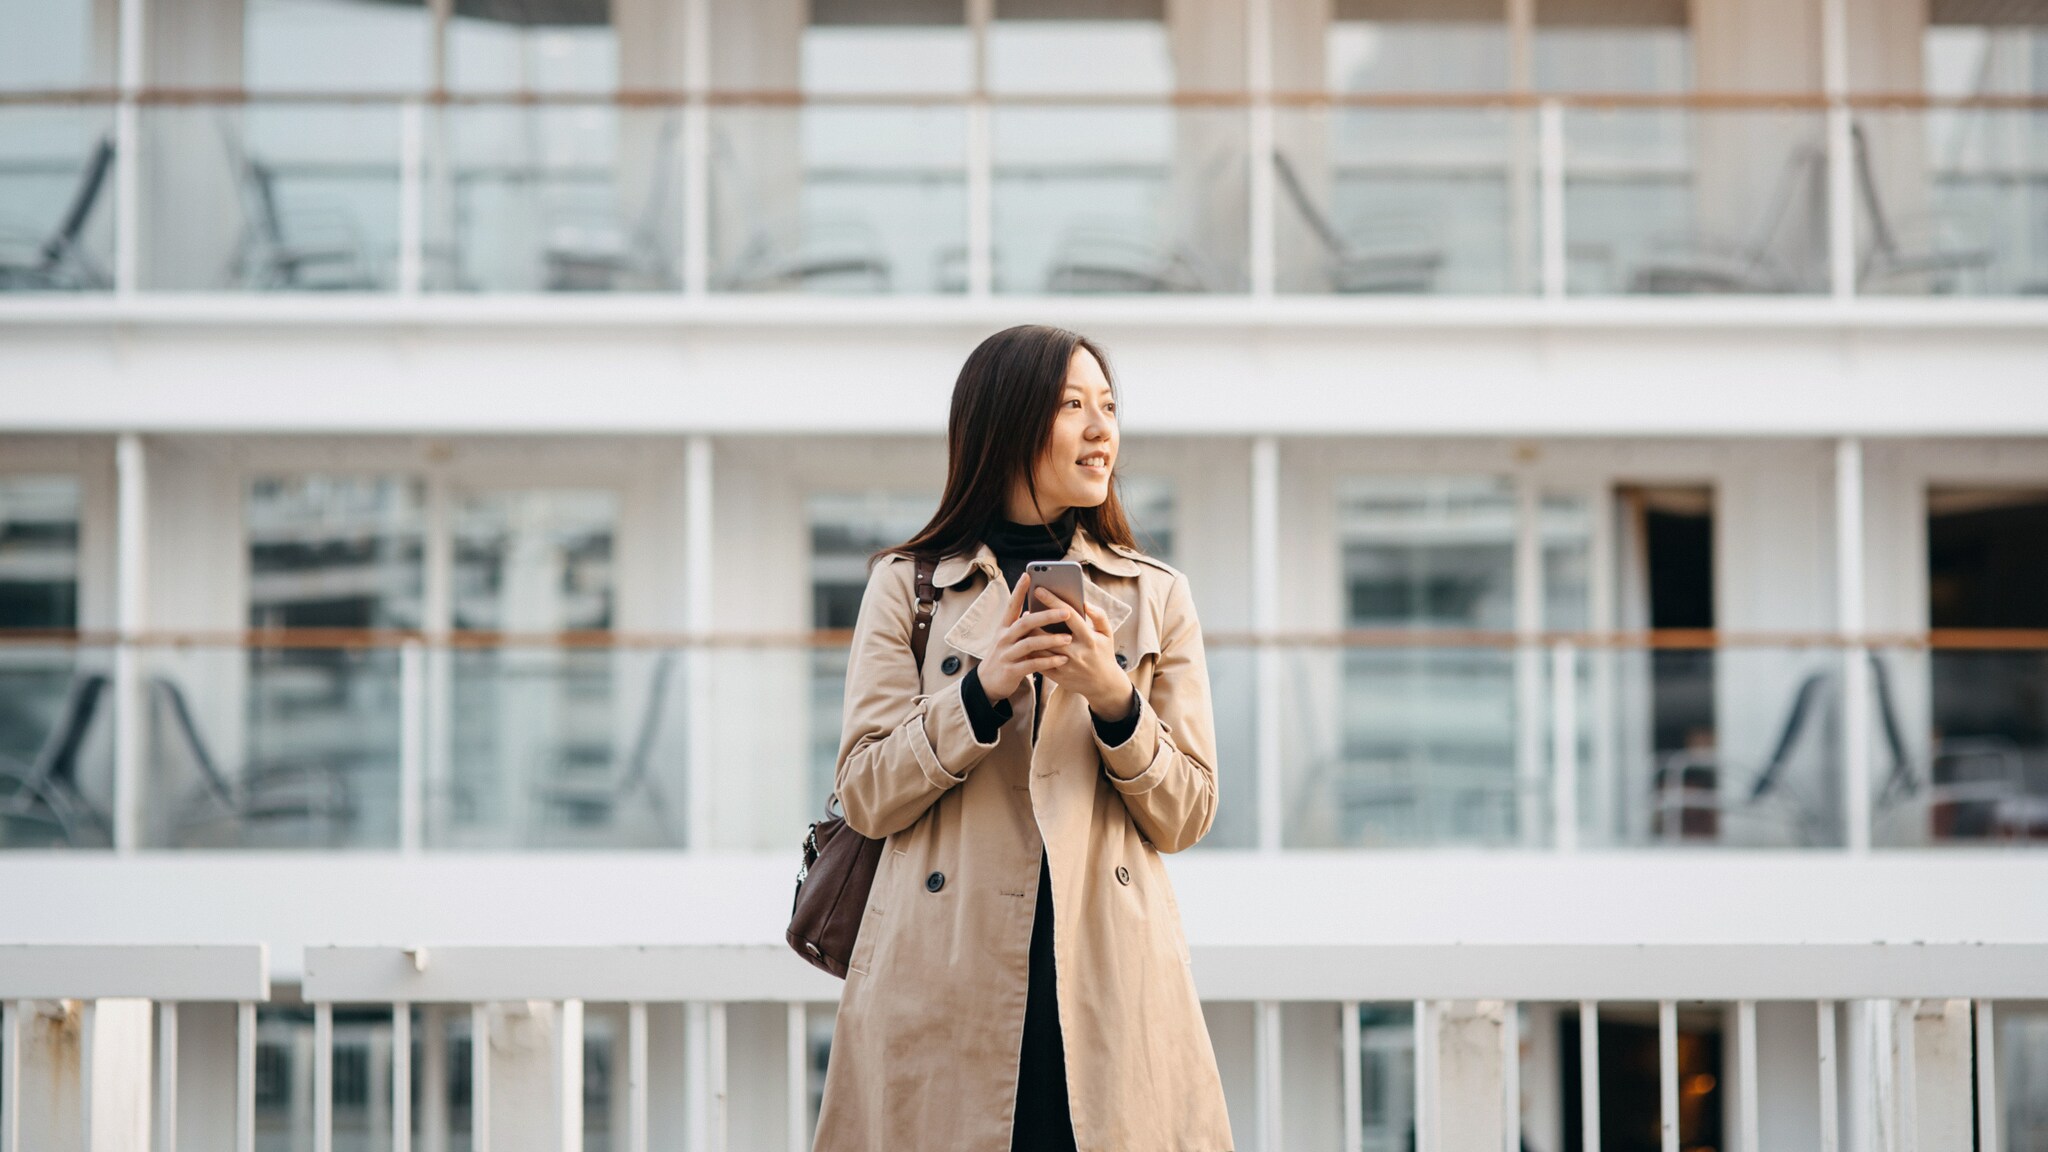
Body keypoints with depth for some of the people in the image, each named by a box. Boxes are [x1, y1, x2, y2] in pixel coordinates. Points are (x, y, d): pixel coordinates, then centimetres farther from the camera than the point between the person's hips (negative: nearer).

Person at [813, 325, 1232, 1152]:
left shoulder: (1156, 596, 12)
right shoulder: (906, 587, 8)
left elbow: (1186, 815, 7)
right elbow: (867, 798, 0)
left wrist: (1116, 701, -10)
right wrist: (984, 690, -13)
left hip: (1106, 985, 1)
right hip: (945, 986, -1)